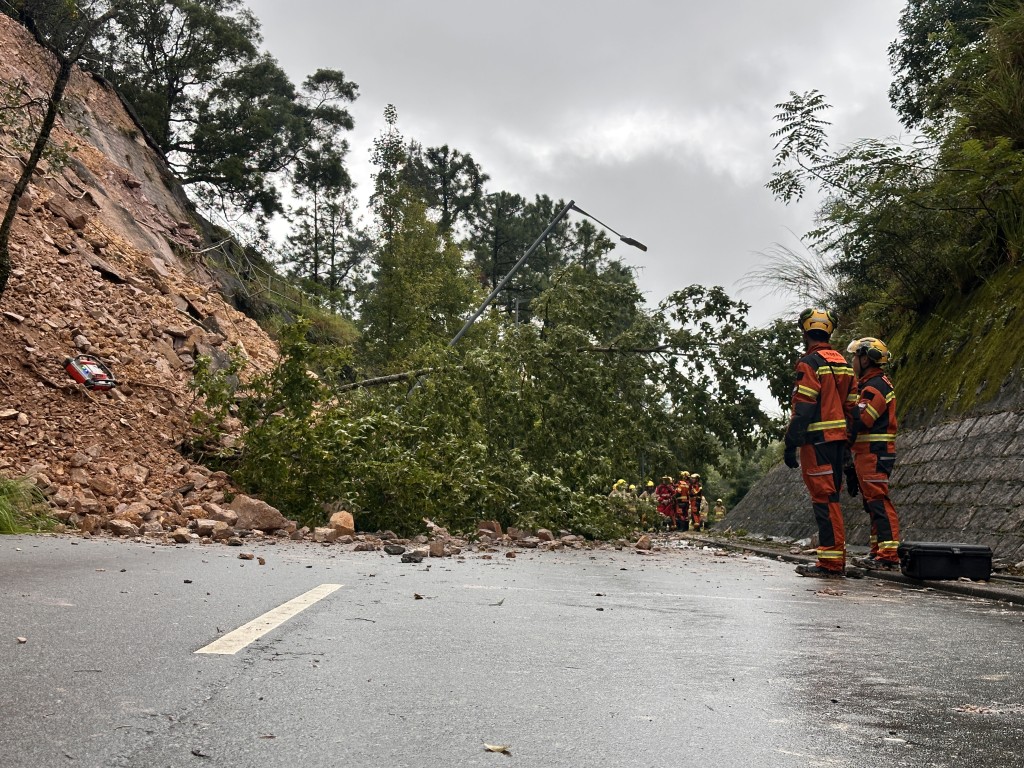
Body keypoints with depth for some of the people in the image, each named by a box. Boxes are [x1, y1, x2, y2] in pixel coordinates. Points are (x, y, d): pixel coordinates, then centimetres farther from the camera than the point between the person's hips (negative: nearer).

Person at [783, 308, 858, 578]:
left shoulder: (810, 363, -10)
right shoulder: (843, 363, 16)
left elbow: (802, 409, -15)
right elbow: (850, 407, 17)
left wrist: (790, 445, -13)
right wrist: (845, 444, 21)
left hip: (816, 440, -8)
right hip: (838, 440, 8)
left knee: (824, 498, -8)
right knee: (831, 497, 13)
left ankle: (831, 563, -9)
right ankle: (836, 559, 17)